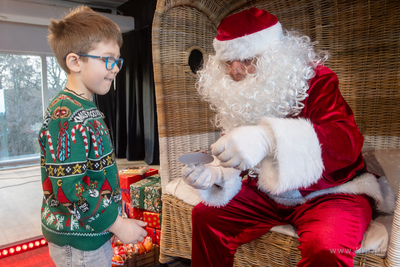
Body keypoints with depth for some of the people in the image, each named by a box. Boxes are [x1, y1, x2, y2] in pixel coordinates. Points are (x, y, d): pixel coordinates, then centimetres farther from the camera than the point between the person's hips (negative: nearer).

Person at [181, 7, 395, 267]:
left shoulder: (315, 79, -15)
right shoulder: (242, 97, 1)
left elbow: (348, 140, -32)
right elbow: (238, 158, 7)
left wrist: (270, 138, -48)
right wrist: (216, 175, -18)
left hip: (330, 192, -4)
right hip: (268, 194, 5)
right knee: (205, 215, -1)